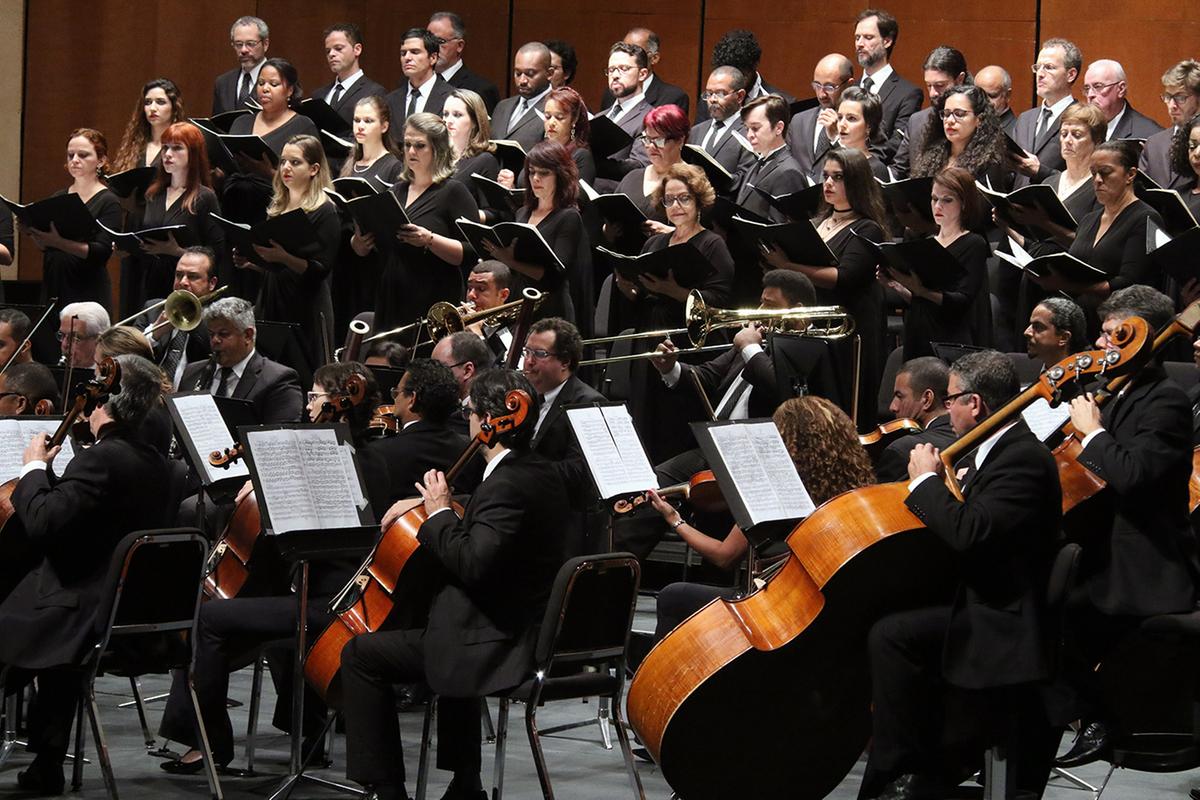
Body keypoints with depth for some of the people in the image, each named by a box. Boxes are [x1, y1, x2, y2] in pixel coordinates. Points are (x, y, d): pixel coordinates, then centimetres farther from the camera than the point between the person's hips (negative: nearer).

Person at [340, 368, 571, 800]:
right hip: (525, 630, 11)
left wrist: (439, 512, -16)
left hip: (495, 645, -11)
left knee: (360, 654, -4)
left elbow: (471, 564, -29)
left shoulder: (507, 485, -22)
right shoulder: (543, 474, 9)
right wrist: (449, 513, 10)